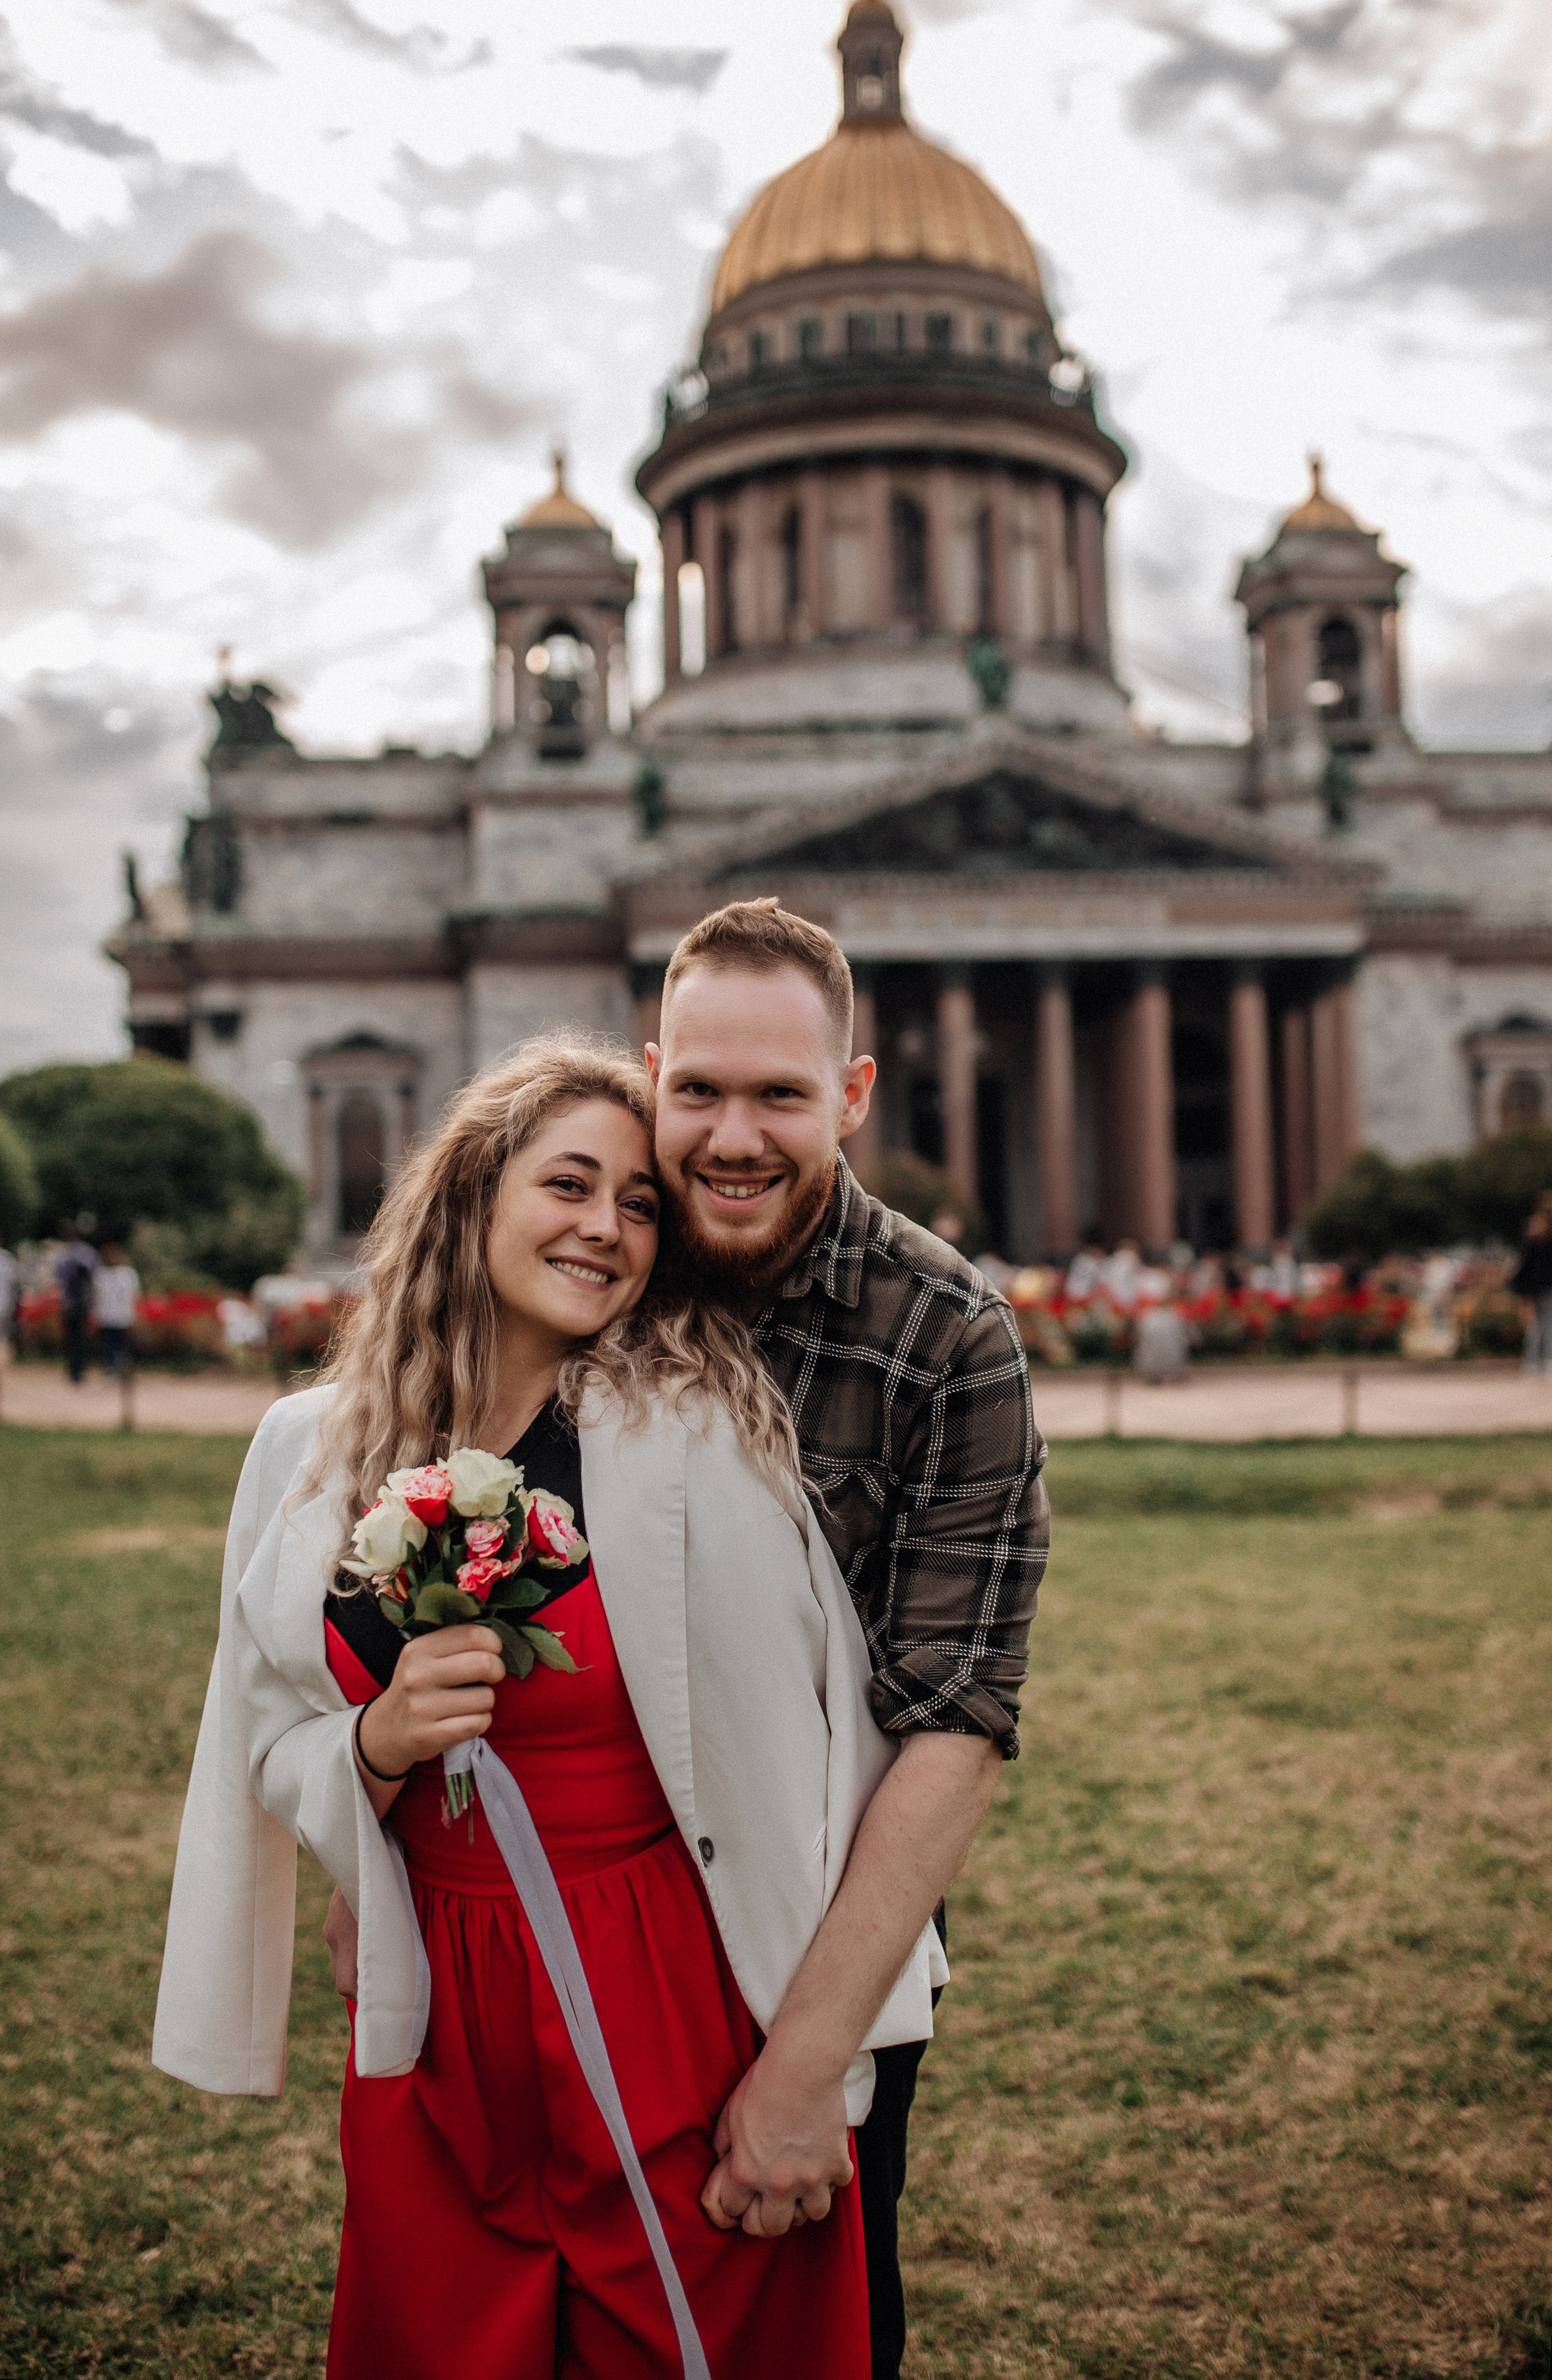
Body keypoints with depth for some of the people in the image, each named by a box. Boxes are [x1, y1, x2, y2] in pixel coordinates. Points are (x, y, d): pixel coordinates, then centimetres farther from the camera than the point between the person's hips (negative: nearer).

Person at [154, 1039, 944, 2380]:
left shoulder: (698, 1432, -12)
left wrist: (810, 2076, -8)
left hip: (680, 2019, -3)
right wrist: (380, 1743, -13)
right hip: (431, 2035, 3)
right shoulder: (309, 1452, 0)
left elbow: (823, 1752, -10)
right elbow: (276, 1758, 9)